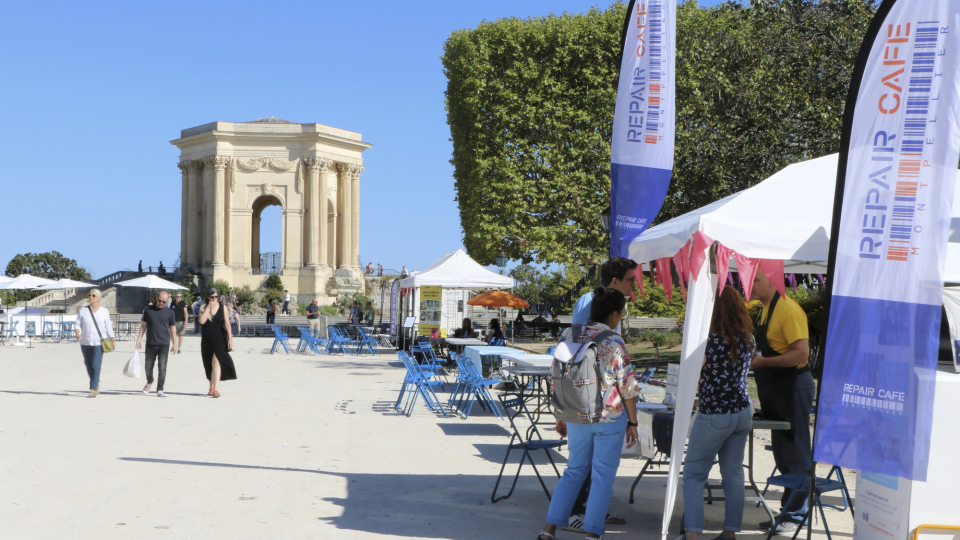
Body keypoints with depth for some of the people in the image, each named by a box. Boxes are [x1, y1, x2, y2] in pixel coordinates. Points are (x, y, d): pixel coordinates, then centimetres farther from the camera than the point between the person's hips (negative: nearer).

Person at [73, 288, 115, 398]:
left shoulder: (104, 311, 4)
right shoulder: (83, 310, 6)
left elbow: (108, 327, 9)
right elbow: (77, 324, 2)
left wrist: (112, 340, 11)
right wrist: (77, 332, -18)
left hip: (98, 342, -3)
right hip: (85, 342, 3)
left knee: (95, 366, -11)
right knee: (88, 365, 11)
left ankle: (93, 390, -12)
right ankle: (96, 383, 32)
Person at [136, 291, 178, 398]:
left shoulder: (169, 312, 3)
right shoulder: (148, 309, 6)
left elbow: (173, 328, 9)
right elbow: (143, 325, 11)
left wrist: (174, 344, 8)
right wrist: (139, 339, 6)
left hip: (164, 344, -1)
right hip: (150, 344, 1)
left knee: (162, 368, -4)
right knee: (148, 366, 9)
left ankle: (160, 390, 1)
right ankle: (149, 382, 38)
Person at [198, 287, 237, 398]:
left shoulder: (222, 307, 2)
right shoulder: (203, 308, 3)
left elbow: (227, 323, 2)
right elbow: (202, 321, -14)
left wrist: (230, 338, -4)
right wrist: (208, 307, -13)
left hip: (219, 339, -3)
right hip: (207, 339, 3)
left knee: (216, 362, -18)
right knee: (209, 365, 12)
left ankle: (216, 389, -25)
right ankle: (211, 387, 26)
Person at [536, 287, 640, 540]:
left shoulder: (569, 335, 1)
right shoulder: (614, 342, -13)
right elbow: (627, 386, -10)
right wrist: (632, 422, -1)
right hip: (610, 416, -5)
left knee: (574, 471, 16)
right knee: (603, 476, 6)